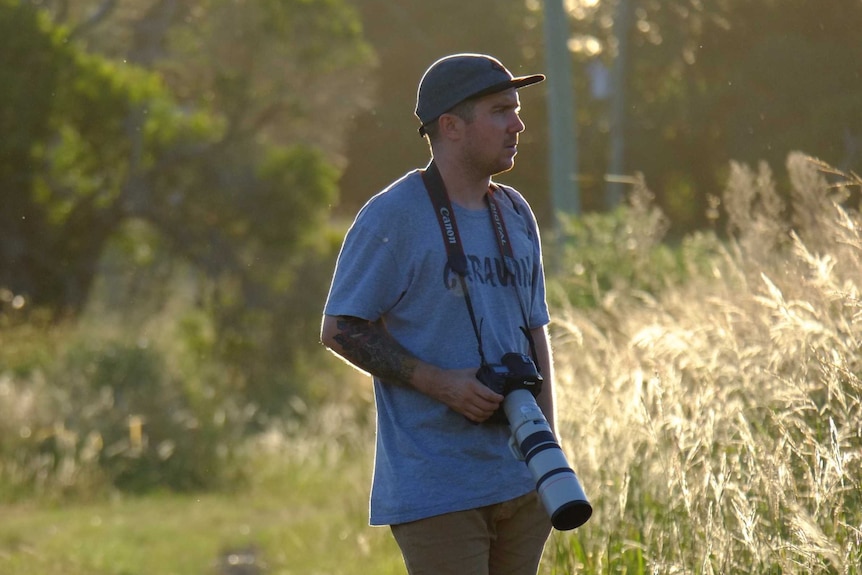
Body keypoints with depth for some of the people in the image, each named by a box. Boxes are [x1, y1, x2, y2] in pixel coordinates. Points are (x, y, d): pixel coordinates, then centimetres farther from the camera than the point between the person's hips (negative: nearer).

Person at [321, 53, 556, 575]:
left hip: (521, 485, 7)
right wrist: (439, 383, -17)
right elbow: (339, 330, -7)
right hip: (435, 490, -7)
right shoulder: (393, 217, -8)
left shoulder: (516, 215, 14)